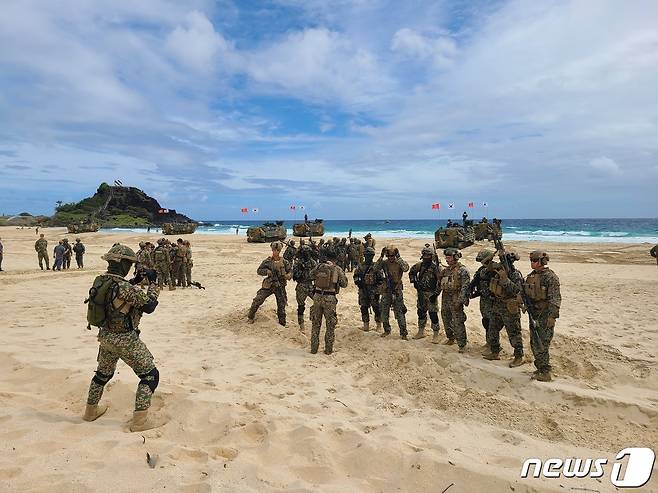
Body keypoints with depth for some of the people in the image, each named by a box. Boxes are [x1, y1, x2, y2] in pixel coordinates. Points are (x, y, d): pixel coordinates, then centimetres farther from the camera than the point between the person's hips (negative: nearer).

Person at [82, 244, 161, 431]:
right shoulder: (125, 288, -27)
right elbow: (149, 306, -17)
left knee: (103, 373, 30)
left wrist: (135, 281, 9)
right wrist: (153, 282, -7)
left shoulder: (99, 281, -2)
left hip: (105, 337, 8)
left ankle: (91, 411, 45)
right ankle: (139, 421, 3)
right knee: (150, 375, 3)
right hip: (125, 340, -8)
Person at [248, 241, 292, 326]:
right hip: (268, 285, -1)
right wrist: (266, 271, -18)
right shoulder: (267, 261, -4)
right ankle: (250, 317, 17)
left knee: (282, 305, 9)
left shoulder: (284, 262, -3)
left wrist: (288, 276, -20)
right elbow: (259, 270, 1)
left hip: (280, 286, 1)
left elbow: (290, 271, 3)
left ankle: (282, 323, 28)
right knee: (257, 300, -7)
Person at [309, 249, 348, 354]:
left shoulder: (319, 267, 3)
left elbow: (311, 276, 19)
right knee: (330, 324, 10)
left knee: (315, 323, 14)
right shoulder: (337, 269, -3)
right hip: (330, 298, -2)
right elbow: (344, 284, 4)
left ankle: (314, 348, 19)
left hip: (317, 296, 2)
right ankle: (328, 349, 14)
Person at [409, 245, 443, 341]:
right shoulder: (420, 265, 4)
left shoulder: (436, 267, -14)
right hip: (421, 293, 6)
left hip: (431, 293, -6)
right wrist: (414, 281, 9)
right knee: (421, 312, 15)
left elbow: (441, 281, -17)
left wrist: (436, 293, -19)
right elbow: (412, 272, 23)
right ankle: (421, 331, 30)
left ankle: (436, 335, 7)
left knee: (433, 314, -3)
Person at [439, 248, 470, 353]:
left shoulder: (462, 270, -10)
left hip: (456, 300, -8)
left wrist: (459, 301, -21)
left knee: (457, 323, -7)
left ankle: (462, 345, 0)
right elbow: (440, 284, 22)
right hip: (445, 299, 8)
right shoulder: (446, 270, 13)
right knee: (446, 320, 15)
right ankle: (450, 339, 32)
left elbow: (465, 287, -16)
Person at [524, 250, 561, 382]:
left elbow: (555, 298, -18)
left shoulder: (550, 277, -14)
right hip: (533, 315, 8)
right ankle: (540, 368, 26)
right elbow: (526, 294, 20)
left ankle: (545, 373, 3)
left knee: (542, 346, -6)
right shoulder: (530, 276, 11)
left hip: (545, 316, -8)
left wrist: (552, 316, -22)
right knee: (534, 344, 14)